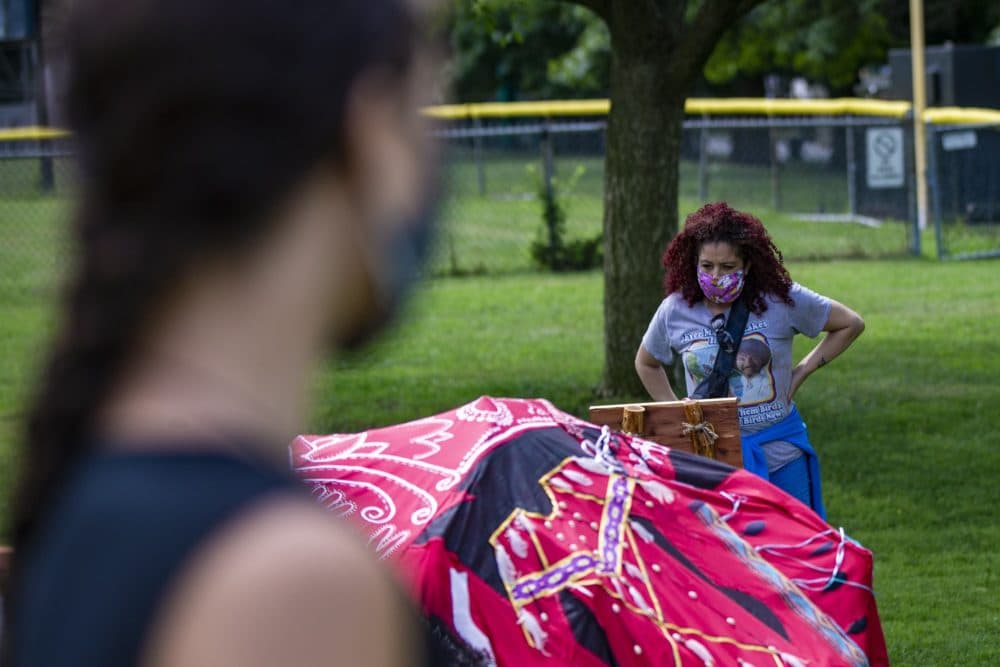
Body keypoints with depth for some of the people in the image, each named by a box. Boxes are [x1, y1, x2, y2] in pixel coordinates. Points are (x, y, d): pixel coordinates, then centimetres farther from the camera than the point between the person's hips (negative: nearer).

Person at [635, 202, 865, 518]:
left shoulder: (781, 300, -7)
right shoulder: (675, 311, -2)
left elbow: (851, 324, 7)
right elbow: (646, 363, 18)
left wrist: (801, 372, 1)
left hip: (780, 455, 0)